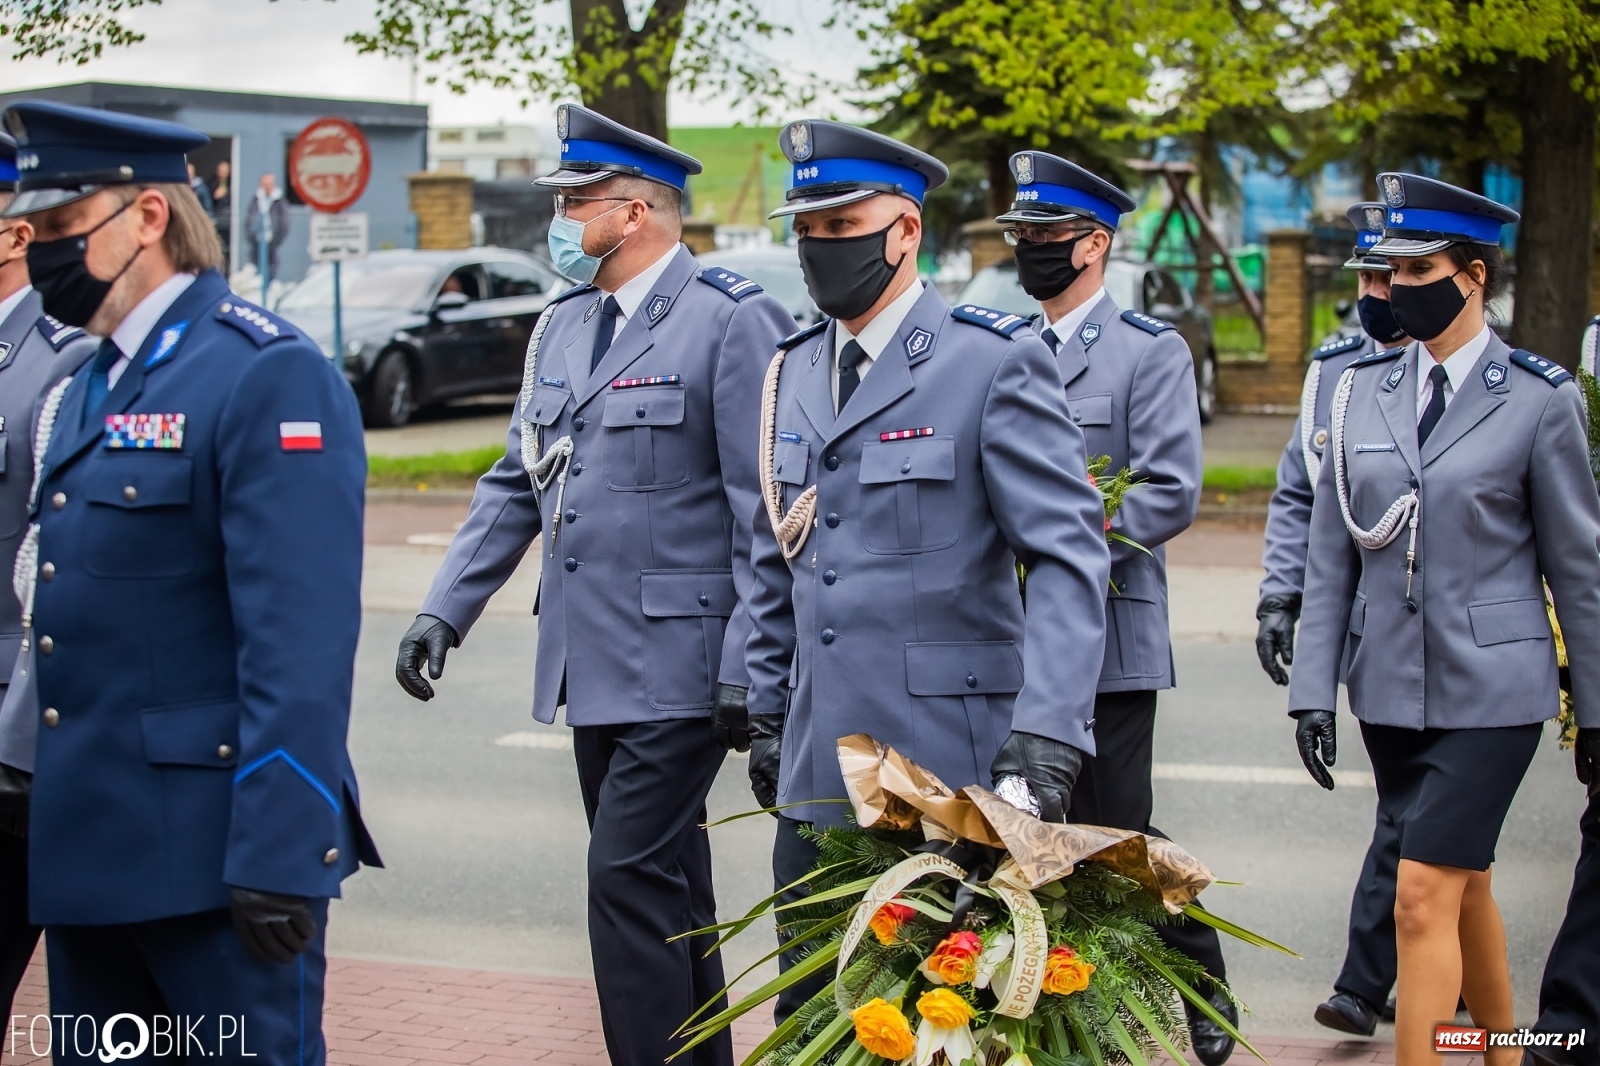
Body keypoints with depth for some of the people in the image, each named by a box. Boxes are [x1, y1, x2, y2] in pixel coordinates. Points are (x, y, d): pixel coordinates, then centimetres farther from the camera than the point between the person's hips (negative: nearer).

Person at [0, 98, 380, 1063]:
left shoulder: (270, 377, -13)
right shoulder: (83, 391, 15)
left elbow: (301, 641, -20)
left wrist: (280, 857, -23)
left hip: (214, 853, -9)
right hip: (86, 848, 9)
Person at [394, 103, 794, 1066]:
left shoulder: (735, 321, -11)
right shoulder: (565, 325, 14)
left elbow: (763, 513, -14)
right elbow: (517, 483, 19)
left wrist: (747, 672, -18)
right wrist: (446, 611, 10)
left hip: (679, 666, -8)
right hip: (591, 663, 8)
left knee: (630, 875, -11)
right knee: (664, 878, 14)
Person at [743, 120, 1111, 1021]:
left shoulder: (998, 362, -9)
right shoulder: (796, 372, 13)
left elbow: (1069, 556, -15)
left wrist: (1047, 734, -25)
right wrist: (767, 710, 17)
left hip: (951, 766, -6)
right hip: (818, 770, 6)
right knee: (808, 1017, 8)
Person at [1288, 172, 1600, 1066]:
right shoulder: (1364, 390, 6)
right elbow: (1331, 554, 7)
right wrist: (1314, 689, 2)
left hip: (1491, 690, -4)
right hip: (1389, 688, 5)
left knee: (1426, 892, -12)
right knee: (1466, 886, 16)